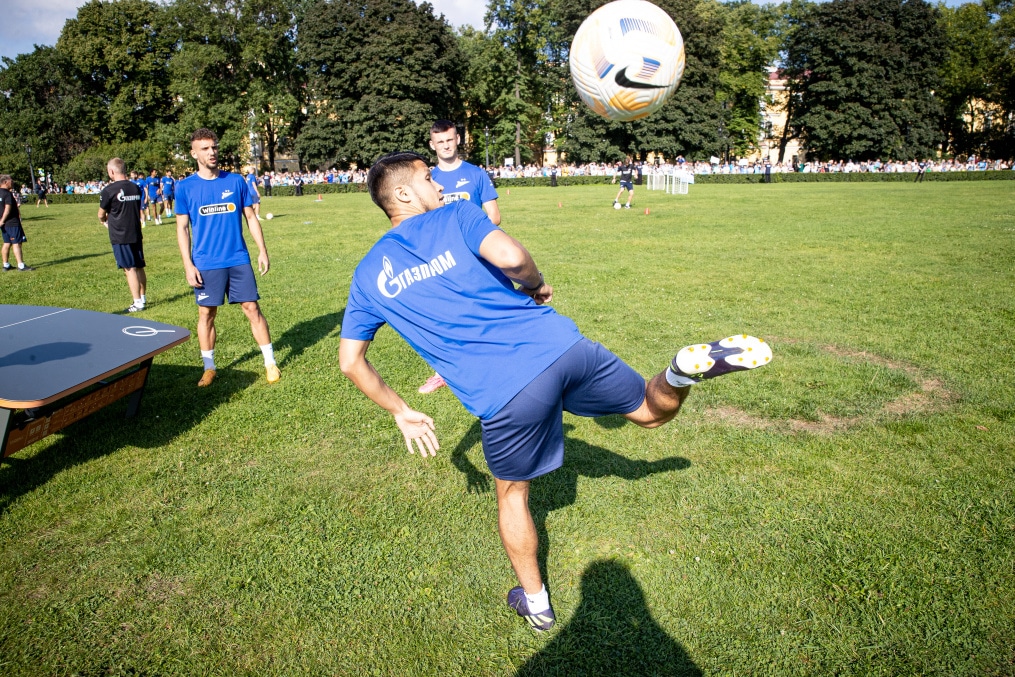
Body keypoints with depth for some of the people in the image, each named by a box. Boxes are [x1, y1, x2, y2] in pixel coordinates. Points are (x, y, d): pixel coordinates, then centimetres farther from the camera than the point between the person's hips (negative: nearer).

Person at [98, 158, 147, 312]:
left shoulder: (108, 191, -12)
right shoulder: (136, 188, 4)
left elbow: (101, 215, -1)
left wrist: (104, 221, 23)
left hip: (120, 236, -6)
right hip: (136, 234, 6)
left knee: (130, 269, -3)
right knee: (139, 267, 13)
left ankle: (137, 303, -2)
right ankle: (143, 297, 24)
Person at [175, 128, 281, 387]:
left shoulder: (236, 181, 3)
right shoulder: (185, 187, 0)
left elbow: (251, 218, 8)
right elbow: (182, 228, 2)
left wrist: (262, 251, 2)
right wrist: (188, 265, -5)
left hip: (239, 260, 1)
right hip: (206, 264, 0)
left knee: (252, 309, 1)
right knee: (206, 314, 6)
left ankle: (270, 362, 11)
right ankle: (209, 368, 20)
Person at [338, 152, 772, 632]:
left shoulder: (368, 277, 14)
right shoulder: (456, 216, 7)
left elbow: (351, 362, 15)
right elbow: (512, 258, -13)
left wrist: (402, 413, 25)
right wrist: (536, 286, 9)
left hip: (505, 396, 0)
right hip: (562, 345, 0)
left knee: (513, 492, 25)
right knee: (654, 411, 21)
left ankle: (536, 604, 38)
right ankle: (688, 367, -12)